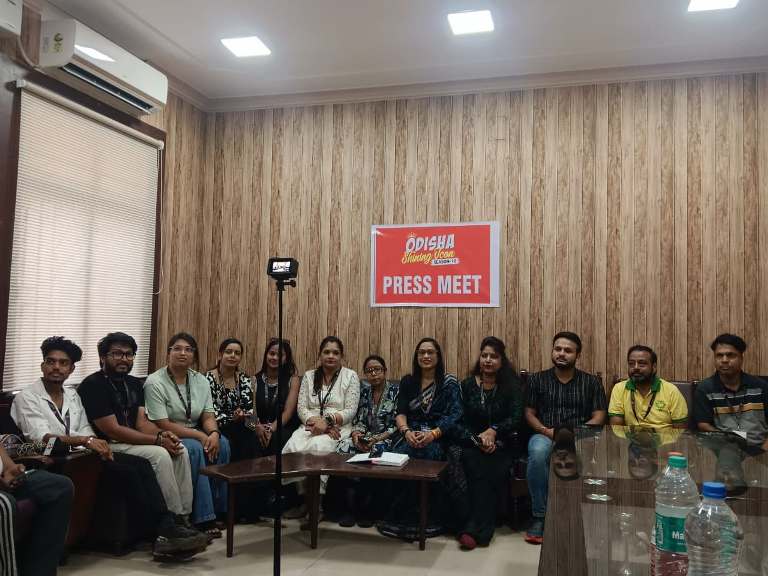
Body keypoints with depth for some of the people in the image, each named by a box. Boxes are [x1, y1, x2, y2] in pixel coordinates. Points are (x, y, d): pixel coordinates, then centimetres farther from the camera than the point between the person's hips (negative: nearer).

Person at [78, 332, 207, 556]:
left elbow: (142, 422, 7)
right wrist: (158, 440, -20)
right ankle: (173, 523, -20)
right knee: (159, 455, -28)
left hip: (131, 442, 8)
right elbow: (112, 430, -19)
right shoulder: (93, 385, -13)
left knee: (180, 451, -12)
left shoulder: (134, 384, 14)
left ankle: (182, 519, -12)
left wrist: (161, 433, -16)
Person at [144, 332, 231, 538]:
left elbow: (208, 416, 3)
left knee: (222, 443, -23)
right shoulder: (155, 382, -12)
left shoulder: (200, 380, 6)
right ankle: (203, 518, -27)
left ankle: (219, 509, -12)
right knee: (194, 449, -33)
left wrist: (214, 433, -21)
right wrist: (200, 435, -22)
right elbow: (163, 425, -17)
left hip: (195, 435, 5)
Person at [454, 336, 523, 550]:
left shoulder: (511, 386, 7)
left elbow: (516, 418, -5)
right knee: (477, 466, -32)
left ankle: (472, 529, -30)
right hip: (471, 443, 0)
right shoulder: (467, 385, 9)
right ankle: (481, 529, -29)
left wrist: (493, 431, -21)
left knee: (492, 468, -32)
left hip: (500, 445, 0)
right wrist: (477, 440, -14)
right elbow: (459, 422, 3)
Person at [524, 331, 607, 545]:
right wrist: (546, 431, -10)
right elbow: (529, 413, 10)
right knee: (538, 452, -37)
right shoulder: (537, 379, 13)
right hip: (545, 434, 0)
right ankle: (539, 516, -24)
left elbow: (599, 417, 6)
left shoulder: (591, 382, 13)